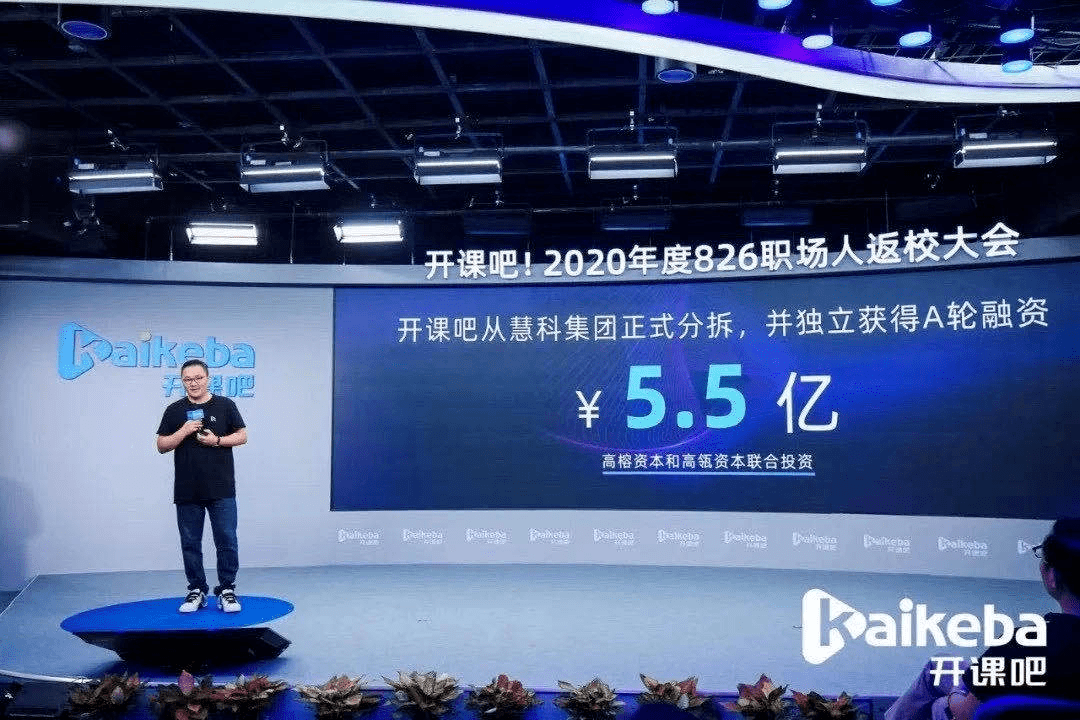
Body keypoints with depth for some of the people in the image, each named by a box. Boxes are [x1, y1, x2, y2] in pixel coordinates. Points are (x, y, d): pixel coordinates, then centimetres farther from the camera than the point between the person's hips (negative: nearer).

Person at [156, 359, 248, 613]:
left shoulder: (225, 405, 3)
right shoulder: (175, 410, 6)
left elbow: (242, 436, 3)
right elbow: (162, 445, 3)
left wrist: (217, 440, -13)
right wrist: (184, 431, -14)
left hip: (221, 490, -1)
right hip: (187, 491, 2)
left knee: (227, 541, -1)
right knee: (190, 543, 8)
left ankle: (227, 590, 10)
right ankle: (196, 591, 19)